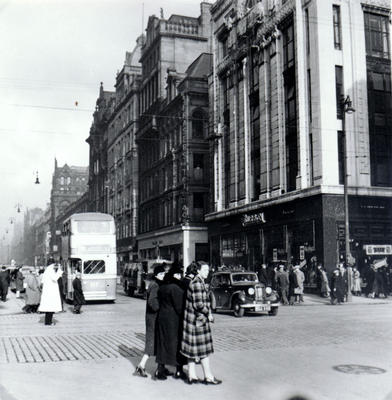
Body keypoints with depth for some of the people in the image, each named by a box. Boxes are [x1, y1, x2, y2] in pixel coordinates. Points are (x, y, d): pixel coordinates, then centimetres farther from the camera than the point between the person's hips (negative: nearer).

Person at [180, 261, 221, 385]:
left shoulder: (198, 282, 13)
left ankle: (192, 376, 19)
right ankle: (208, 377, 9)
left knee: (193, 348, 12)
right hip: (198, 320, -10)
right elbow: (198, 304, -22)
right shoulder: (197, 283, -19)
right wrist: (208, 313, -10)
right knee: (204, 348, 0)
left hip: (192, 319, 10)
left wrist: (207, 312, 13)